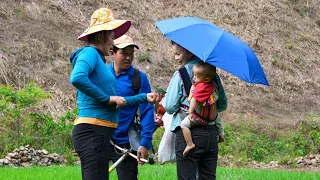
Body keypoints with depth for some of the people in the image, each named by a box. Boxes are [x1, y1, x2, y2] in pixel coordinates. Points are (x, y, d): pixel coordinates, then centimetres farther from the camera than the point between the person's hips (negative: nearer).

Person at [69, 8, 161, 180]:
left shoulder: (98, 58, 22)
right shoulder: (89, 53, -6)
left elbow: (114, 103, 25)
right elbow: (77, 78, -28)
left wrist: (145, 97, 27)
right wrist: (108, 98, -18)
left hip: (99, 133, 10)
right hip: (92, 130, -10)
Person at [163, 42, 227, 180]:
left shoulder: (180, 75, -7)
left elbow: (170, 107, -9)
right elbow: (222, 105, 15)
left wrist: (162, 101, 12)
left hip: (188, 134, -6)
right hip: (211, 134, 6)